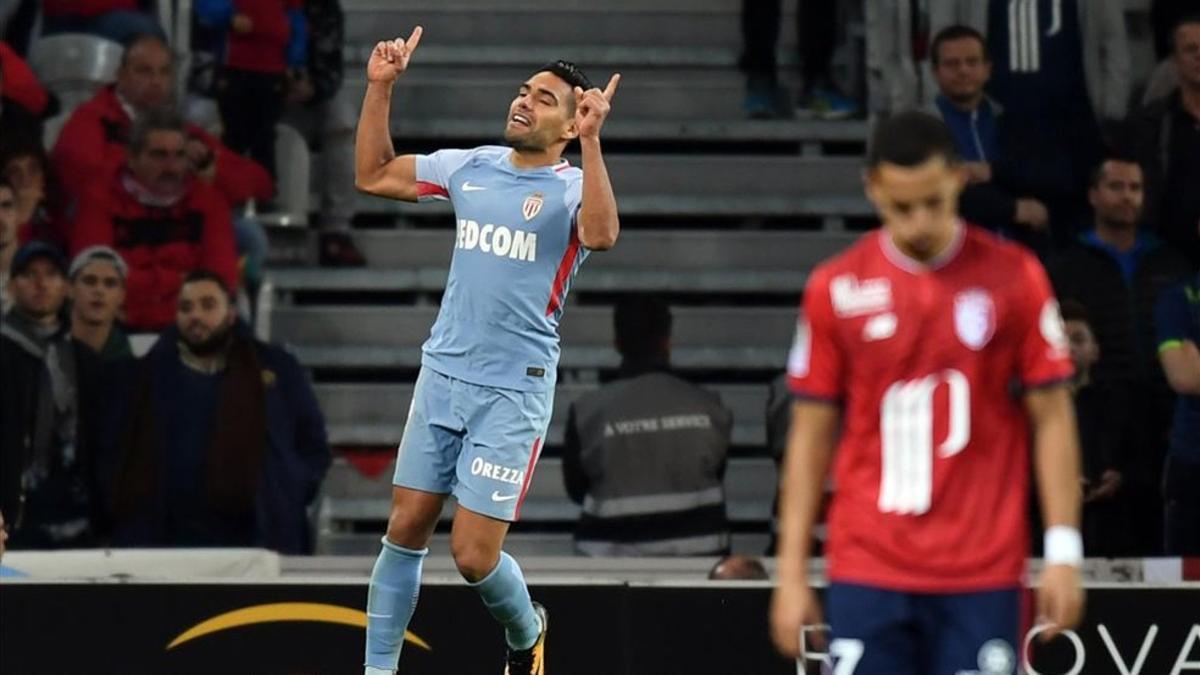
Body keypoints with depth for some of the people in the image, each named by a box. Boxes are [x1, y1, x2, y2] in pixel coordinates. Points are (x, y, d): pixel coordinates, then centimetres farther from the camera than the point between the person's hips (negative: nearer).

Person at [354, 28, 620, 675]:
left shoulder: (572, 187, -7)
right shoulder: (470, 166, 8)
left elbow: (600, 234, -30)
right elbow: (372, 175, 16)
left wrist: (592, 139, -37)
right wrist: (379, 88, 6)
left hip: (514, 391, -5)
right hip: (442, 374, 5)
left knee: (474, 555, -6)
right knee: (404, 532, 3)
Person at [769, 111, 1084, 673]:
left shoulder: (1014, 278, -1)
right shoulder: (836, 289, 1)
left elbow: (1051, 417, 3)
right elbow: (812, 433, 6)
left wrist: (1063, 553, -4)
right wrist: (792, 571, 2)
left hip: (982, 576, 0)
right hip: (867, 575, 1)